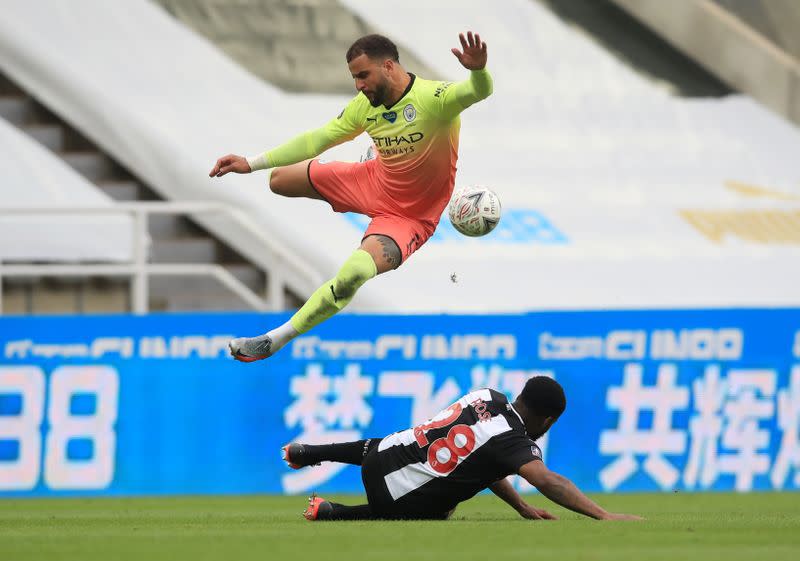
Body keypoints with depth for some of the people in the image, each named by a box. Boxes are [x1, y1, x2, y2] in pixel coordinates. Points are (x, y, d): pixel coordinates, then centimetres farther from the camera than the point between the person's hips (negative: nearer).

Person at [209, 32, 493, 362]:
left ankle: (275, 340, -16)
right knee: (279, 180, 15)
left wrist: (478, 70, -71)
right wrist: (251, 164, -2)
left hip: (410, 216, -8)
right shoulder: (365, 105, -8)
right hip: (375, 182, 8)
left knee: (353, 276, -32)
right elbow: (317, 140, 1)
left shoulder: (433, 98, -28)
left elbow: (479, 91, -46)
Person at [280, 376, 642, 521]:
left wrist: (522, 508, 13)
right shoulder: (513, 440, -20)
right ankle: (331, 513, 14)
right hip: (399, 501, -8)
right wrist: (604, 516, -41)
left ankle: (306, 453, 45)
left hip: (380, 456, 8)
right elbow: (547, 481, -35)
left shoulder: (487, 396, 3)